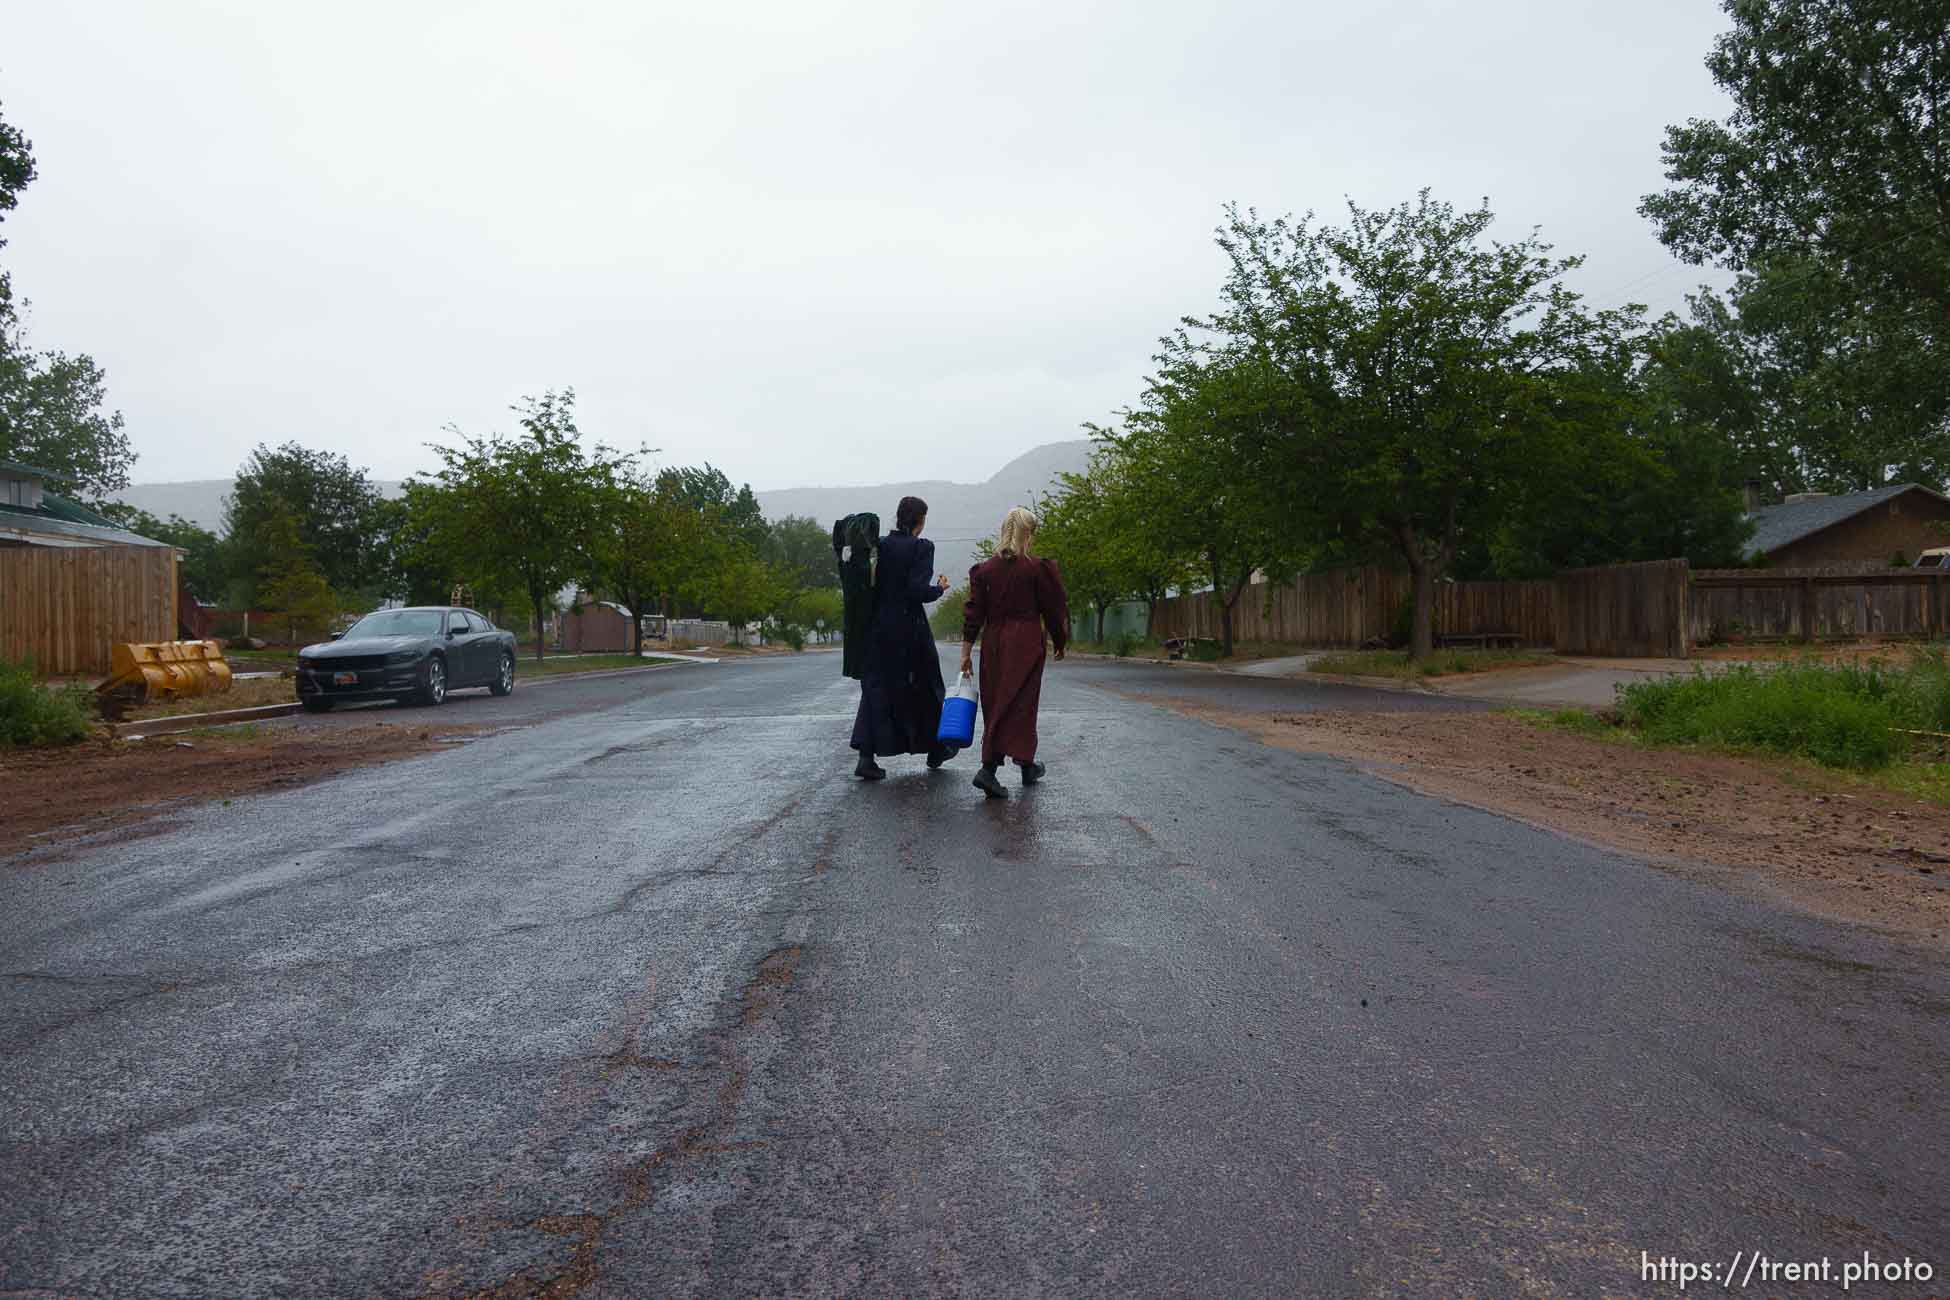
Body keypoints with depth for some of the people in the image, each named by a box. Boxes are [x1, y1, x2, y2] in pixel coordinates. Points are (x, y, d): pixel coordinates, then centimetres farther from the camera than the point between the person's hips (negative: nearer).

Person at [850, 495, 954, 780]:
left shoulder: (880, 545, 3)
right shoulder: (922, 547, -11)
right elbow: (919, 591, -18)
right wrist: (940, 588, 0)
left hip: (878, 627, 4)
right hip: (909, 628, -4)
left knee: (876, 687, 8)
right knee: (924, 686, 14)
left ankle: (866, 757, -2)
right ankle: (935, 750, 29)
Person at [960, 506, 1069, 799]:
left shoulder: (985, 569, 3)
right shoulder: (1038, 568, -6)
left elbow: (973, 614, 1)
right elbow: (1053, 609, -1)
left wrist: (966, 652, 5)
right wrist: (1060, 643, 13)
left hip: (994, 644, 4)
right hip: (1026, 646, -3)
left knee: (994, 706, 10)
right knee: (1021, 705, 2)